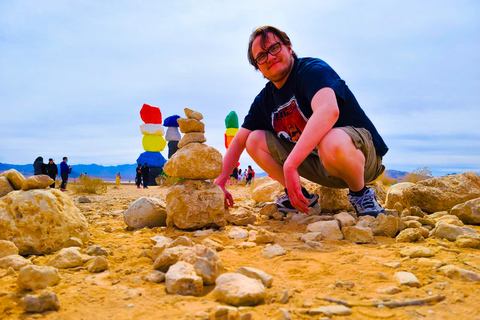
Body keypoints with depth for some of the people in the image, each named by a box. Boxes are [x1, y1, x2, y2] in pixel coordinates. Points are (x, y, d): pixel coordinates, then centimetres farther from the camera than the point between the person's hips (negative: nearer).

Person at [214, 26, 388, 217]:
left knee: (331, 143, -42)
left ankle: (360, 193, -10)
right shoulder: (264, 99, 6)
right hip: (315, 161, 7)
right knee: (254, 140, 0)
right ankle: (301, 198, 7)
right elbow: (239, 141, 11)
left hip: (363, 153, -7)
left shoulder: (312, 70, -16)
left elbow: (329, 111, -38)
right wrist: (219, 182, 1)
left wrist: (290, 165, -44)